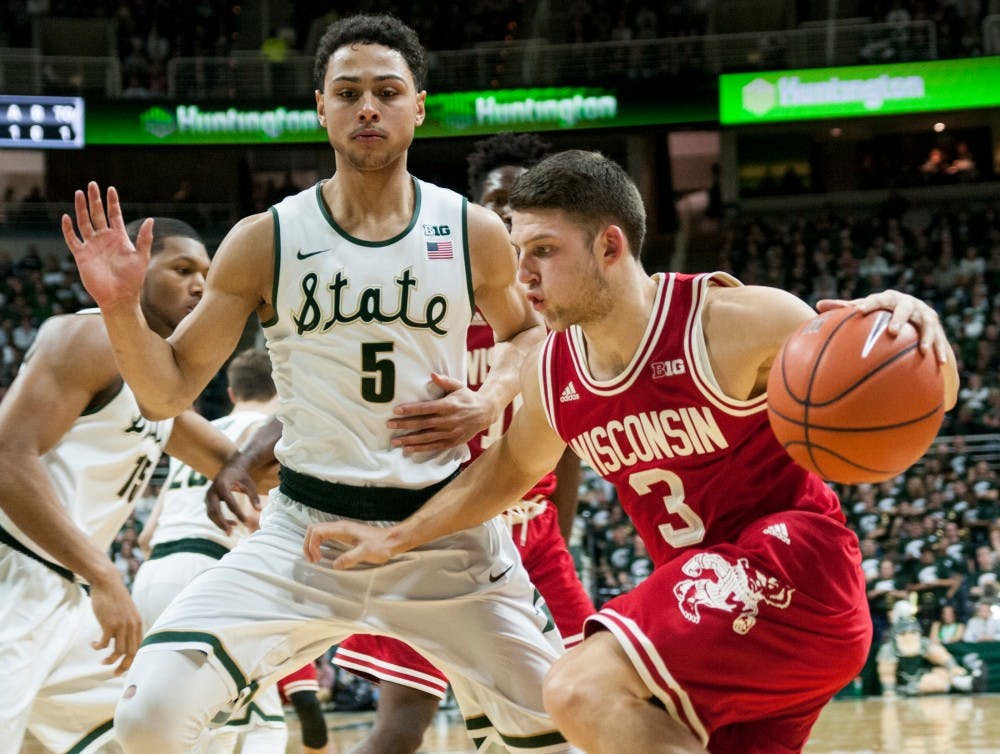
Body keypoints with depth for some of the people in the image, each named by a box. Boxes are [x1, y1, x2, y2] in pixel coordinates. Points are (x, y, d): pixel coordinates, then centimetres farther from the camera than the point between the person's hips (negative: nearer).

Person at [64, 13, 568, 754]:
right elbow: (170, 392, 1)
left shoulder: (474, 234, 0)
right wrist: (120, 307, -17)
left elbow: (527, 331, 20)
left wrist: (491, 399, -1)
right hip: (307, 527, -1)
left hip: (445, 529, 1)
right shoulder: (265, 241, -3)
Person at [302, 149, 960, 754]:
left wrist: (908, 318, -35)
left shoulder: (733, 322, -17)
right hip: (707, 601, 8)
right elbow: (510, 468, 27)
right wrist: (395, 537, 22)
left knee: (583, 689, -27)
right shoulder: (550, 377, 3)